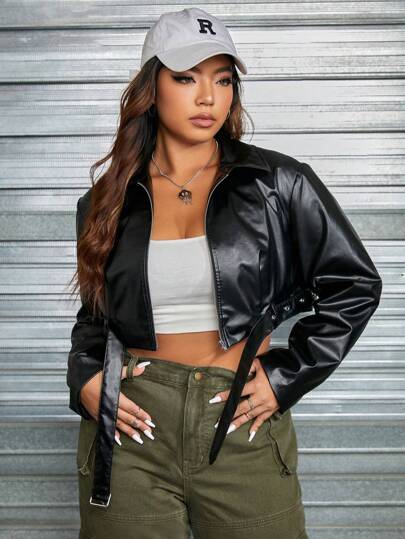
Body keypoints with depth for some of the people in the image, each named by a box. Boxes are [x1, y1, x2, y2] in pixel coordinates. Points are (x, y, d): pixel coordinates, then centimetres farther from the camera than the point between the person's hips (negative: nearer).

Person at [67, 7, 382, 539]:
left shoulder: (278, 184, -1)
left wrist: (286, 378, -4)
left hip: (243, 425, -1)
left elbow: (356, 287, 2)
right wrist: (86, 379, 0)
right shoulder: (110, 201, 6)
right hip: (130, 424, 2)